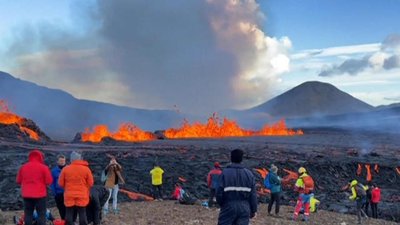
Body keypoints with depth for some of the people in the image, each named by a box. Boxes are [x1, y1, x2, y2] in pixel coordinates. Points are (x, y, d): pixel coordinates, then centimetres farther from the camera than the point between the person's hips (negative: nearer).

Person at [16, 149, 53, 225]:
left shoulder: (23, 167, 5)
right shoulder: (43, 167, -8)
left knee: (28, 214, 10)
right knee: (41, 214, 3)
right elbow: (49, 181, -9)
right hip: (40, 194, -4)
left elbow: (18, 181, 10)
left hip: (26, 195, 4)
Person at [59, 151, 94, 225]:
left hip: (69, 196, 0)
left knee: (69, 215, 8)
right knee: (82, 214, 7)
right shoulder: (86, 169, -5)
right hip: (82, 196, 0)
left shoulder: (65, 169, -3)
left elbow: (61, 183, 4)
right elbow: (90, 183, 0)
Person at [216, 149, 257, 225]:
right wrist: (253, 210, 11)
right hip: (244, 208, 3)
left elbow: (219, 192, -9)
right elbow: (253, 194, 1)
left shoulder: (225, 172, -9)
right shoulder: (249, 174, 1)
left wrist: (221, 204, 10)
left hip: (228, 207, -2)